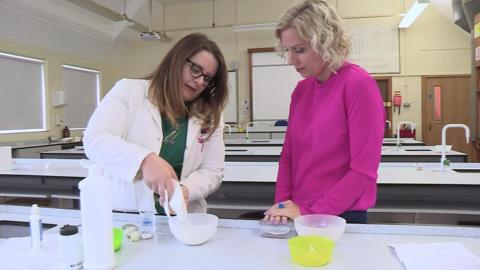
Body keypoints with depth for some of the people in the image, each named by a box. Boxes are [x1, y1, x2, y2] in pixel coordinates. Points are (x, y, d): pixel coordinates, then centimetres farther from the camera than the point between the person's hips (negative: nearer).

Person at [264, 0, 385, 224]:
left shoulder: (359, 84, -14)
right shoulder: (301, 89, 3)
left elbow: (364, 170, -17)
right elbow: (288, 154, 7)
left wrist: (308, 212, -16)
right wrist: (282, 203, -6)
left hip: (341, 217, -5)